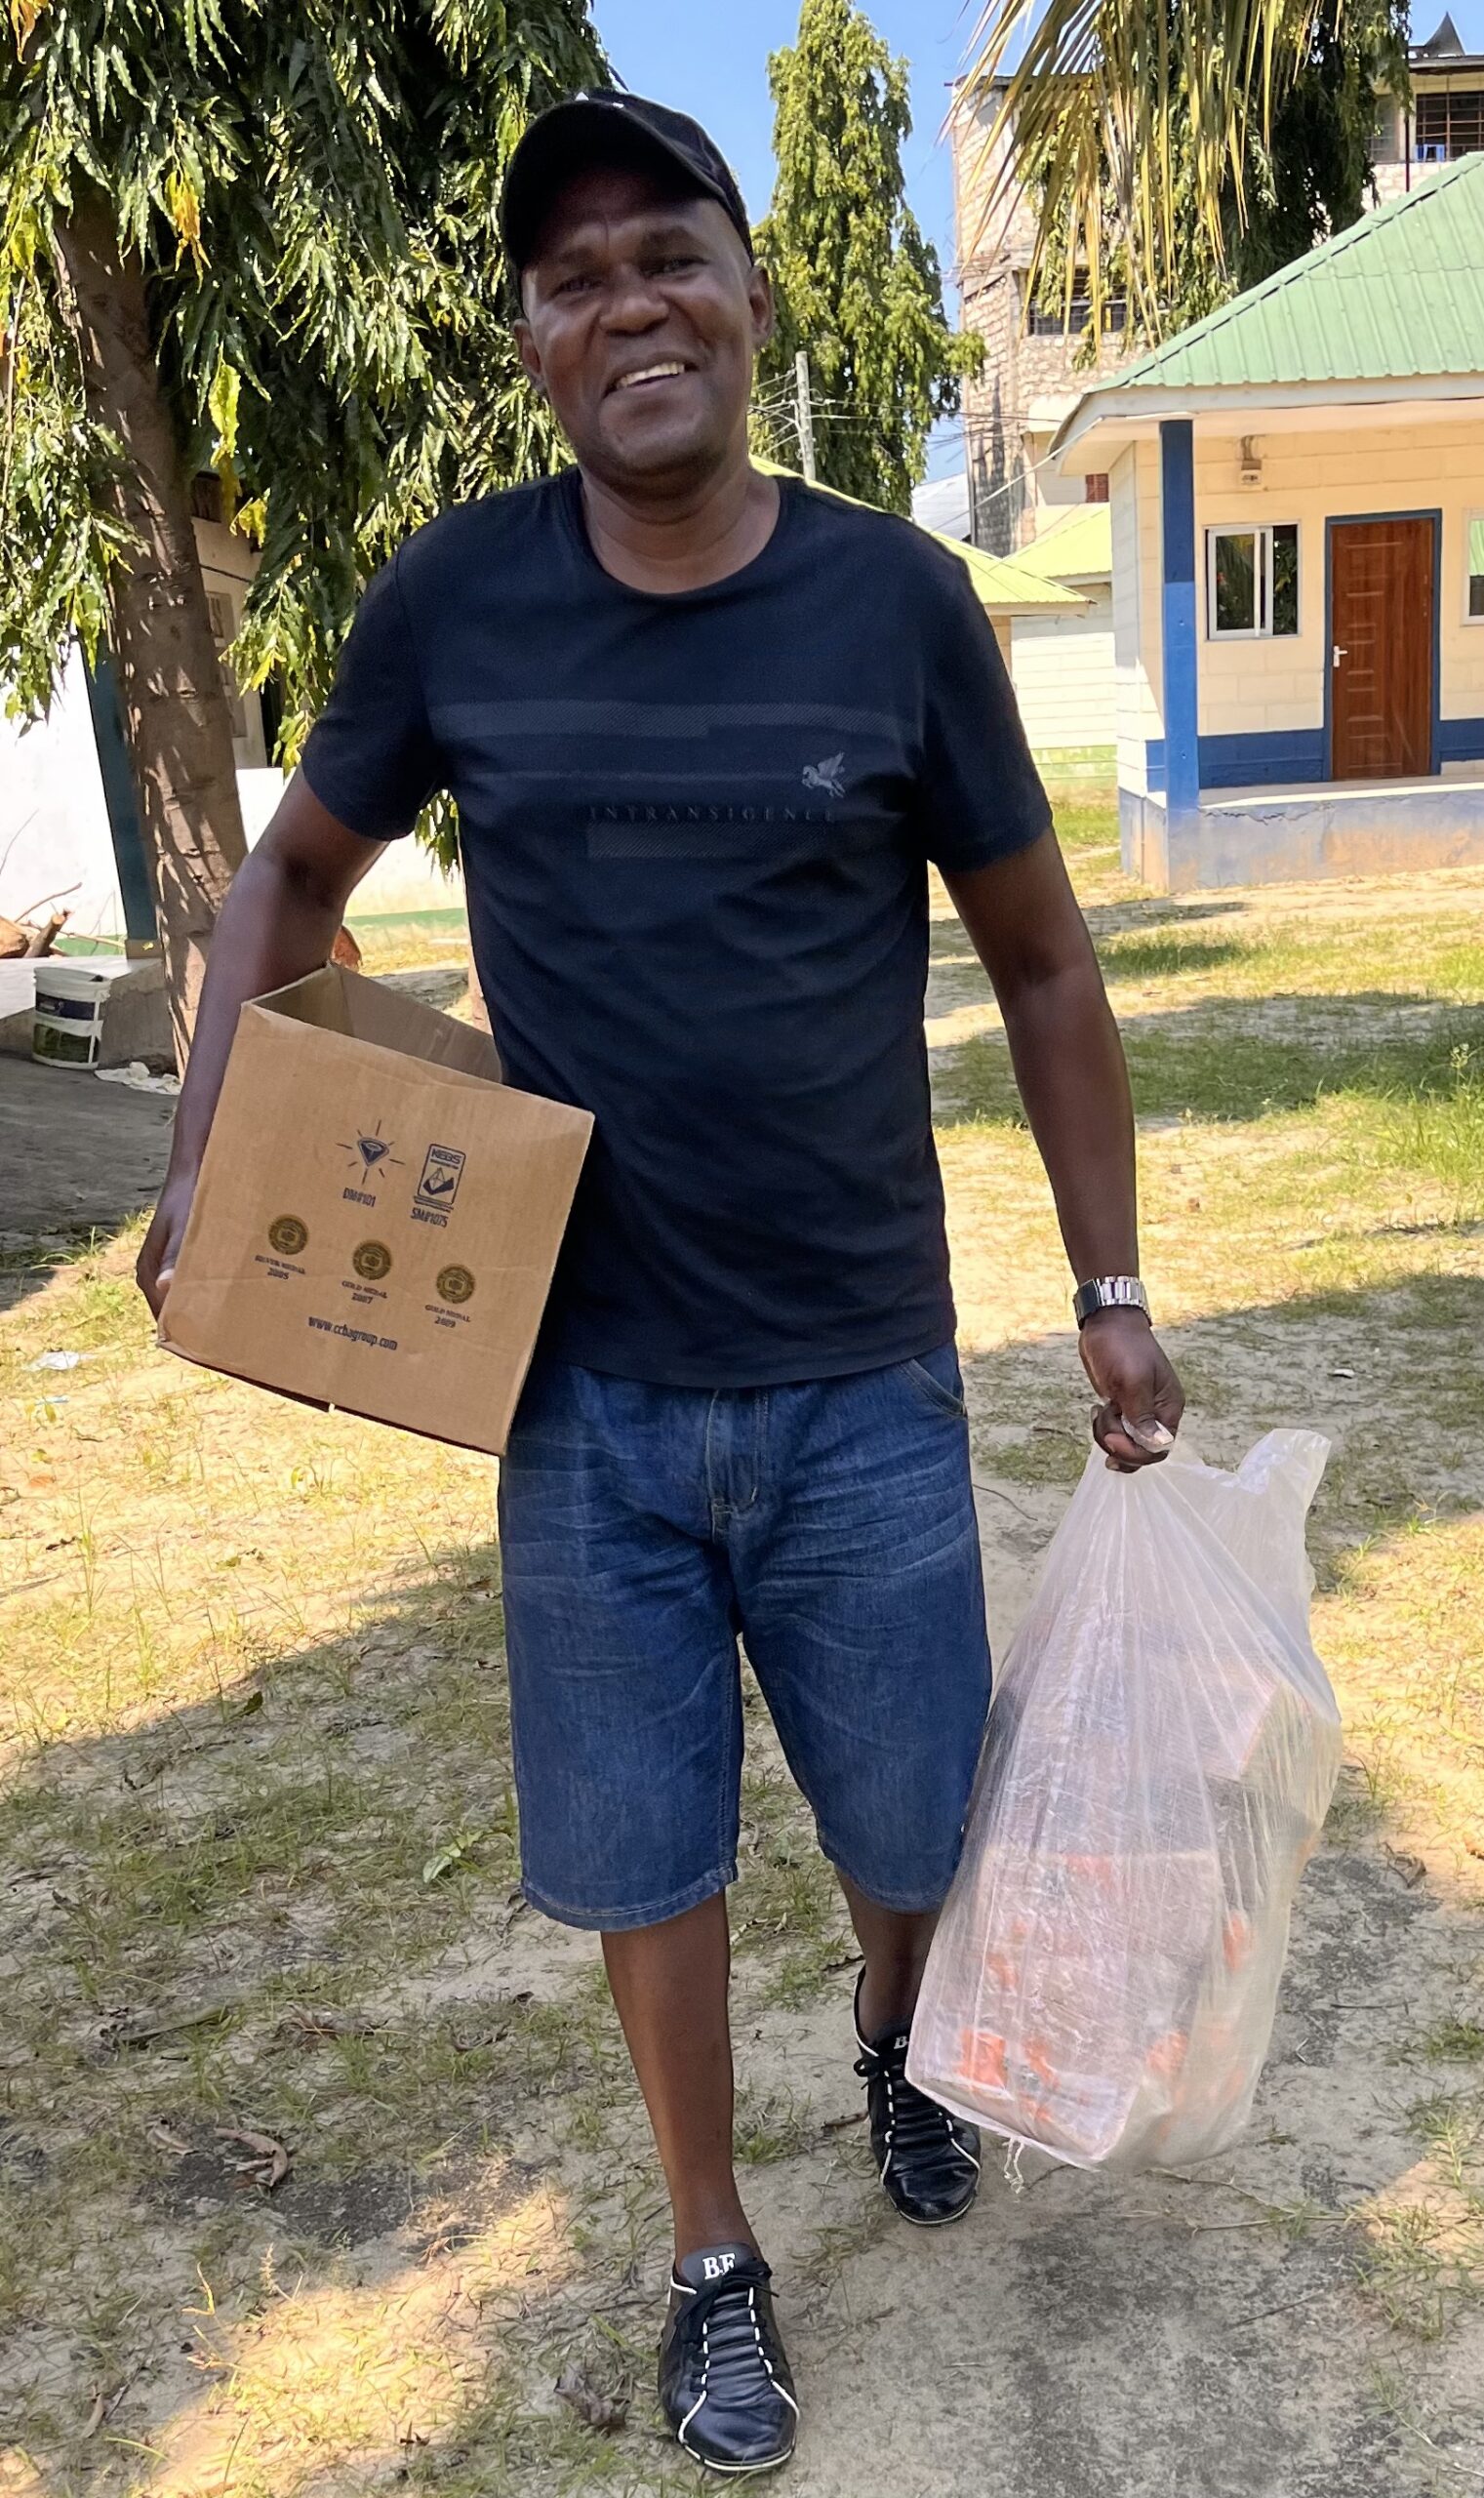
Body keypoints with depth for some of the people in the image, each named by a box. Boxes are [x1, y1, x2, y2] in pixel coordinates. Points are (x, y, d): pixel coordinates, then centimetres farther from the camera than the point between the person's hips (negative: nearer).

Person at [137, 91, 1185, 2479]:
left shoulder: (897, 600, -6)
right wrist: (207, 1153, -2)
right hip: (583, 1386, 1)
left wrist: (1113, 1291, 3)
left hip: (864, 1380, 0)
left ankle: (899, 2048, 51)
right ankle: (713, 2253, 39)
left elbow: (1044, 966, 2)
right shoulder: (451, 599, -4)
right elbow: (292, 879, 11)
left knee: (919, 1840, 14)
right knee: (646, 1858, 12)